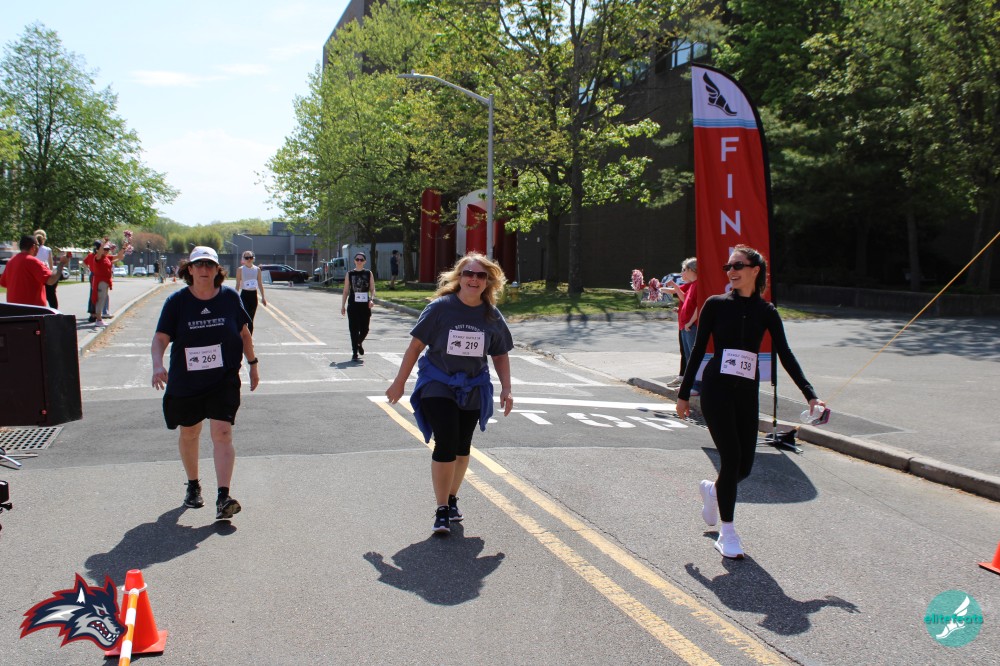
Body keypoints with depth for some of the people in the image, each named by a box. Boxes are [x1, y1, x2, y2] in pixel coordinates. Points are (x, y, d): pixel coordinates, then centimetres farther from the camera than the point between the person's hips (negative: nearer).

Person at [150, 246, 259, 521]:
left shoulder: (230, 297, -2)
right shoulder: (177, 301, -5)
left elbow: (244, 332, 10)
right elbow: (160, 338, -8)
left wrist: (253, 364, 13)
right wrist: (158, 365, -26)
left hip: (224, 378, -1)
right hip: (185, 382, 1)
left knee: (222, 433, -13)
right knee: (189, 434, 16)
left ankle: (223, 498, -15)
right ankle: (193, 486, 39)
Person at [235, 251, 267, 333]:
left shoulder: (257, 269, 6)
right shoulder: (240, 269, -1)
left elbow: (260, 284, 9)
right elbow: (238, 285, 1)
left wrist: (263, 297, 5)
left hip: (254, 295, 3)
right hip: (244, 294, -3)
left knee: (251, 320, 9)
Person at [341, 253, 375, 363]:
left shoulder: (369, 273, 5)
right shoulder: (349, 274, 5)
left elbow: (372, 289, 3)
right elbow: (346, 291, 7)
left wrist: (372, 299, -15)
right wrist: (343, 305, 4)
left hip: (365, 305, 1)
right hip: (353, 305, -1)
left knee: (365, 329, 5)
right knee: (354, 329, -4)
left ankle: (359, 343, 39)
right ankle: (355, 354, 2)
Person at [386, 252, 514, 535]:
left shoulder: (492, 316, -2)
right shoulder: (440, 307, -12)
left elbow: (500, 355, 9)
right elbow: (416, 345, -6)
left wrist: (506, 389, 0)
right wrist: (399, 382, -5)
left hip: (472, 390, 4)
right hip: (438, 385, -4)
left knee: (462, 448, 13)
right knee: (446, 444, -13)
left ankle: (452, 498, 33)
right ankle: (441, 509, -1)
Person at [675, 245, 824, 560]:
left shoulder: (767, 312, 7)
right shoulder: (716, 304, 1)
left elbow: (785, 355, 4)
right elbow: (698, 349, 5)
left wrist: (810, 394, -7)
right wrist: (684, 393, 5)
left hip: (747, 393, 3)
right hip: (716, 389, -3)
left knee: (744, 465, 2)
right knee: (732, 457, -11)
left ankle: (713, 489, 38)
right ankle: (727, 533, 5)